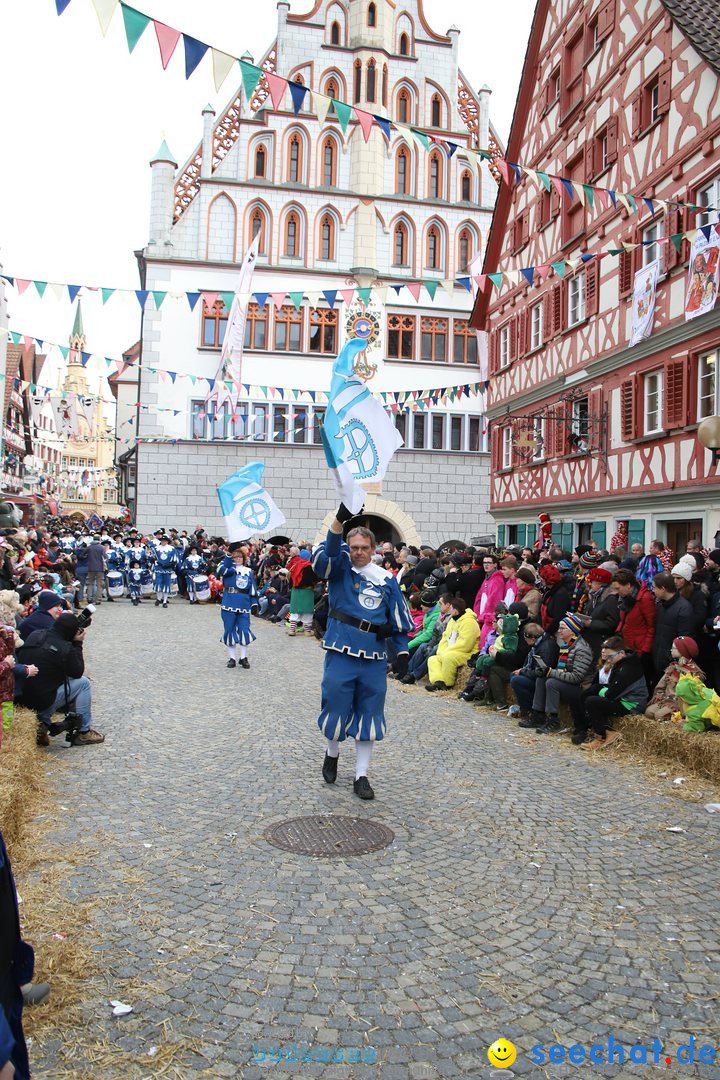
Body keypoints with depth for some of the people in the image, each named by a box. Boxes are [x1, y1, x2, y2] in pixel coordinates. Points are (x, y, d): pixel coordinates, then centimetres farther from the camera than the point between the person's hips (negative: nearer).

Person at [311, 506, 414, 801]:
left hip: (374, 657, 2)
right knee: (336, 707, 6)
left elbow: (398, 619, 11)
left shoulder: (386, 579, 6)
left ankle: (361, 776, 19)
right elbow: (327, 553, -23)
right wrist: (340, 520, -38)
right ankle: (332, 754, 36)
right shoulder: (340, 567, 0)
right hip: (341, 652, -2)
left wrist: (402, 653, 5)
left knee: (369, 714, 7)